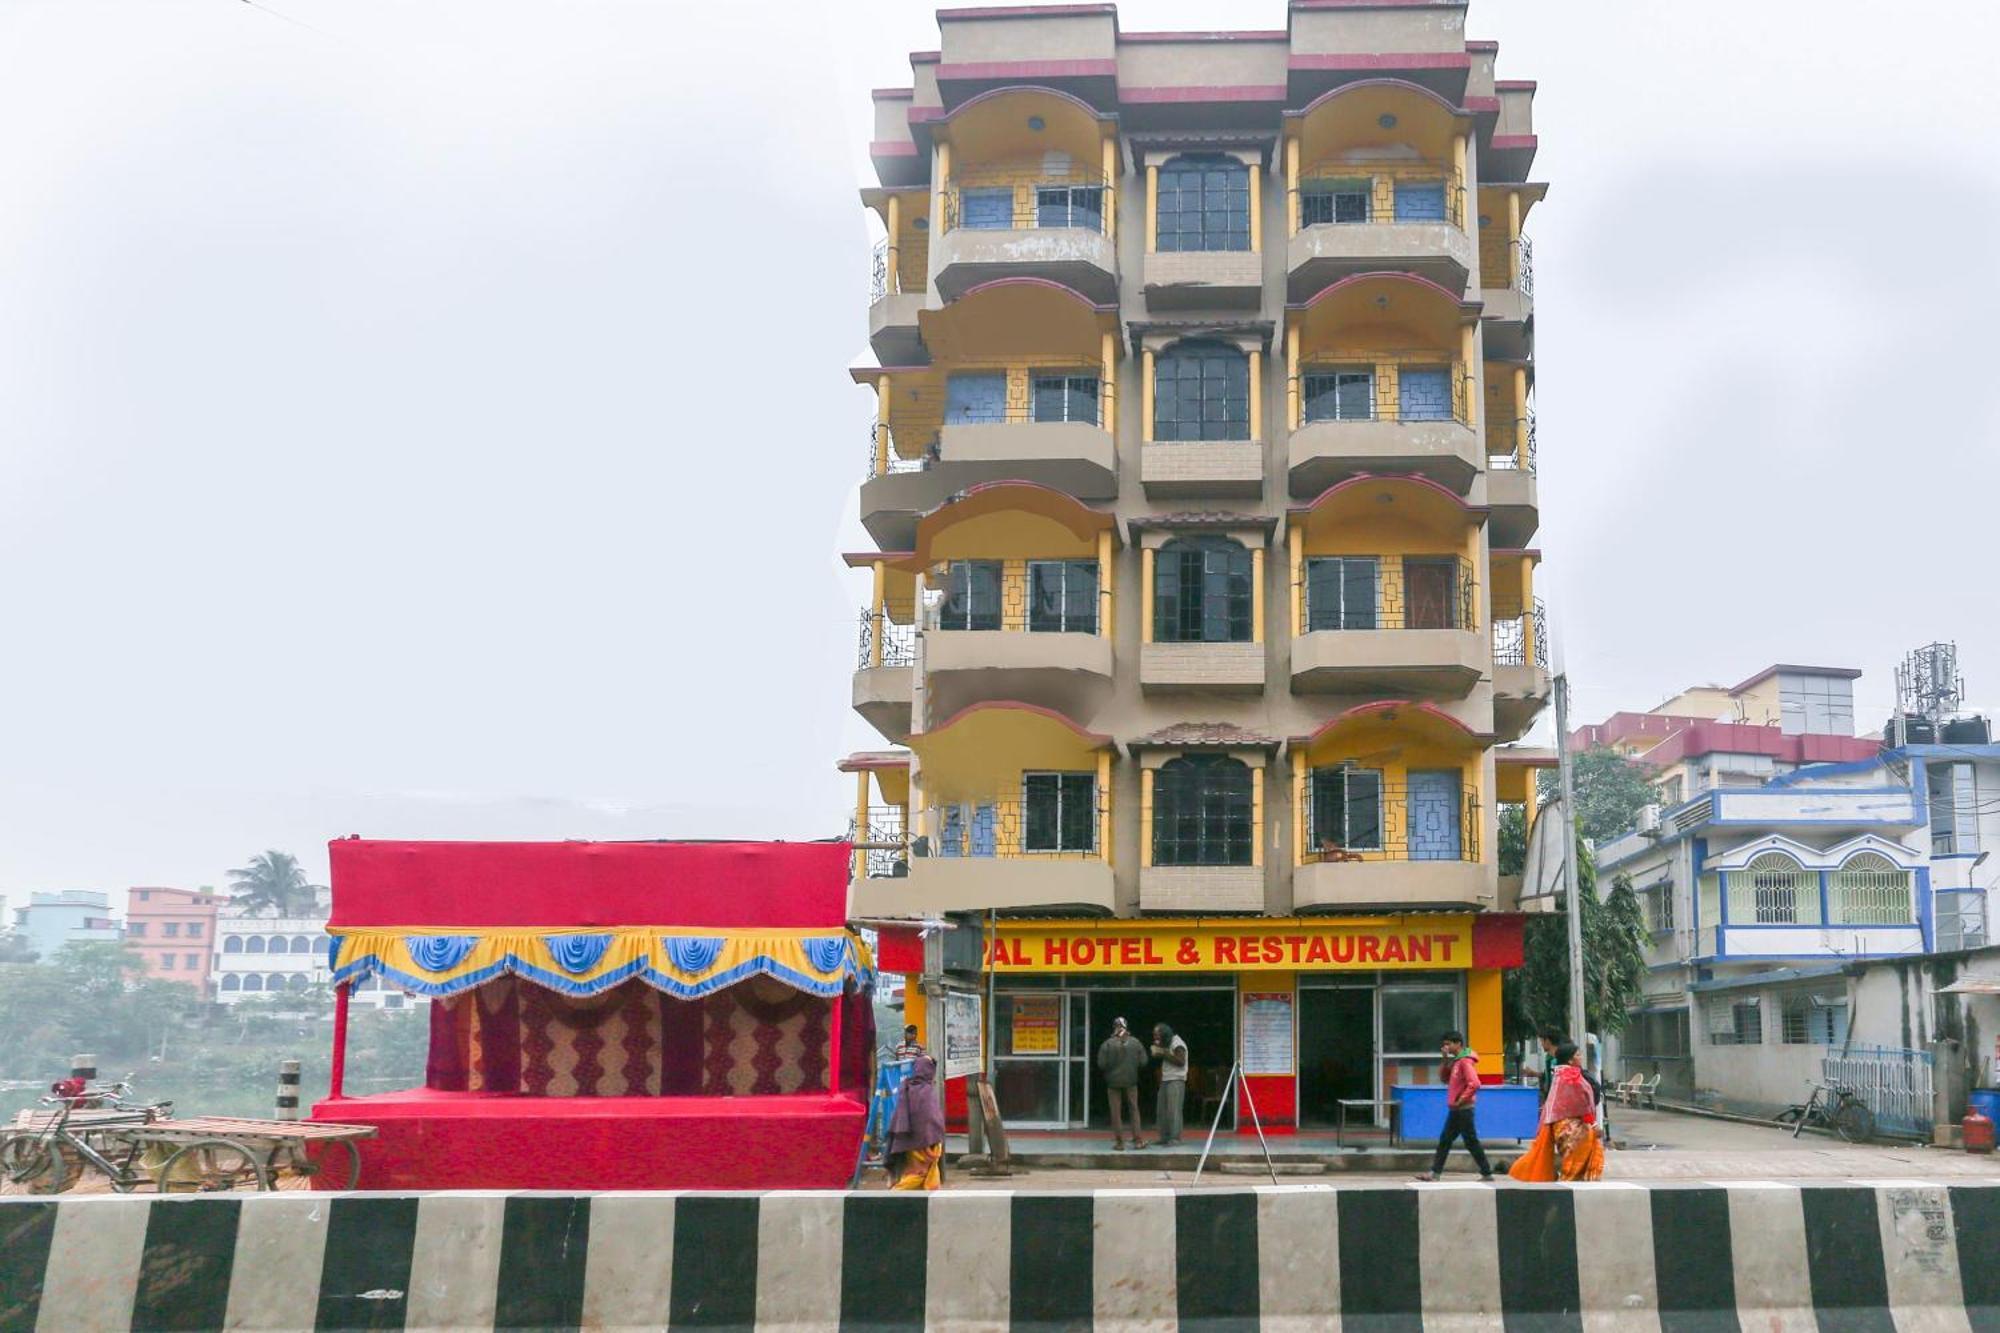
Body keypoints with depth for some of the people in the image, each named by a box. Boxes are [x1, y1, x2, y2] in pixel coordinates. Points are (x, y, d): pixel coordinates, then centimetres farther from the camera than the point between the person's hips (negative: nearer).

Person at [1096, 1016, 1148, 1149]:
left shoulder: (1107, 1044, -11)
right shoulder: (1135, 1042, -5)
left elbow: (1101, 1064, -11)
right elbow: (1143, 1062, -3)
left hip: (1113, 1081, -1)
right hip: (1131, 1081, 1)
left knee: (1116, 1112, 6)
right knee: (1134, 1109, 12)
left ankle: (1119, 1142, 7)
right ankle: (1137, 1140, 10)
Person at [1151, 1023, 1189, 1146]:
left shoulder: (1177, 1044, -9)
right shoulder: (1167, 1044, 17)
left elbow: (1181, 1061, -18)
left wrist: (1164, 1053, -17)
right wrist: (1157, 1051, 3)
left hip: (1176, 1081, -9)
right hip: (1165, 1080, 9)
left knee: (1173, 1110, -11)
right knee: (1162, 1110, 8)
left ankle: (1175, 1139, -11)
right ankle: (1164, 1137, 13)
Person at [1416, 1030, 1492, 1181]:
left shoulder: (1465, 1061, -15)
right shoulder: (1455, 1061, 13)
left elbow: (1474, 1084, -26)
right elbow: (1444, 1079, 18)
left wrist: (1461, 1100, -18)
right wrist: (1445, 1060, 5)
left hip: (1463, 1109, -9)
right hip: (1455, 1110, 9)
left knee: (1471, 1142, -2)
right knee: (1444, 1140, 7)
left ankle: (1487, 1173, 7)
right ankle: (1434, 1172, 9)